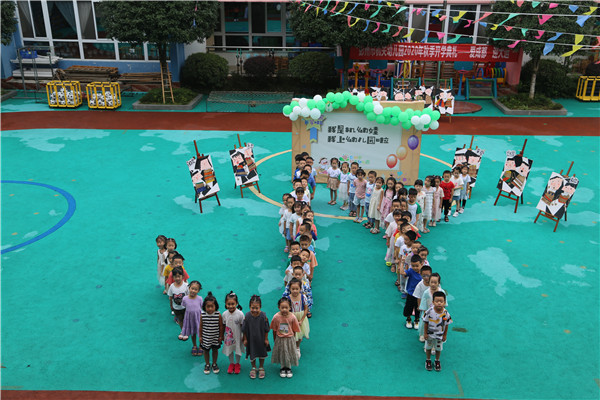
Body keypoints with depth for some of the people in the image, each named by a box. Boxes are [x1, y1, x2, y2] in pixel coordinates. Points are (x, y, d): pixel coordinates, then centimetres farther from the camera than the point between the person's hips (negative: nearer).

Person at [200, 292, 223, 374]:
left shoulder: (218, 315, -19)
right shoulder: (202, 315, -16)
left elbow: (221, 327, -8)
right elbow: (201, 326, -5)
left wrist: (220, 336, -3)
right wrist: (200, 336, 1)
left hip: (215, 337, 0)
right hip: (205, 337, 1)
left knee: (215, 350, 17)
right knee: (206, 351, 17)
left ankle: (214, 364, 39)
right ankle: (207, 364, 39)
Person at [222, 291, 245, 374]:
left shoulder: (240, 314, -21)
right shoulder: (224, 314, -13)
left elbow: (242, 326, -11)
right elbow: (223, 326, 1)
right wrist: (222, 336, 9)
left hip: (237, 336, -2)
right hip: (228, 336, 2)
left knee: (238, 350, 14)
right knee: (229, 350, 17)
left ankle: (237, 364, 39)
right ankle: (231, 363, 40)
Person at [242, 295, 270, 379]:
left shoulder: (263, 316, -24)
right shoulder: (247, 316, -22)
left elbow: (266, 329, -10)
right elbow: (244, 330, -8)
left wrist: (266, 339, -5)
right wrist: (245, 339, -3)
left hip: (261, 339, 0)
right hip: (251, 340, 0)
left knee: (262, 354, 20)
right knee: (252, 354, 18)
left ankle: (261, 368, 43)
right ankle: (253, 368, 42)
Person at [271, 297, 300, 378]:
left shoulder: (292, 317, -19)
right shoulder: (276, 317, -19)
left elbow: (294, 330, -6)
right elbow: (274, 330, -5)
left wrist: (293, 340, 2)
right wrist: (275, 340, 2)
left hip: (290, 339, 0)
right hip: (280, 339, 0)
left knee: (289, 353, 14)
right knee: (281, 353, 15)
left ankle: (288, 368, 36)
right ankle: (282, 368, 37)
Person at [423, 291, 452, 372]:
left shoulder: (446, 313, -23)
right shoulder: (429, 311, -26)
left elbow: (446, 325, -8)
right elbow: (426, 323, -13)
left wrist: (445, 335, -2)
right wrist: (425, 333, -8)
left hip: (439, 335, 1)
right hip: (429, 334, 0)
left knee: (438, 348, 19)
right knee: (428, 347, 19)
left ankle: (437, 361, 46)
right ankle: (428, 360, 44)